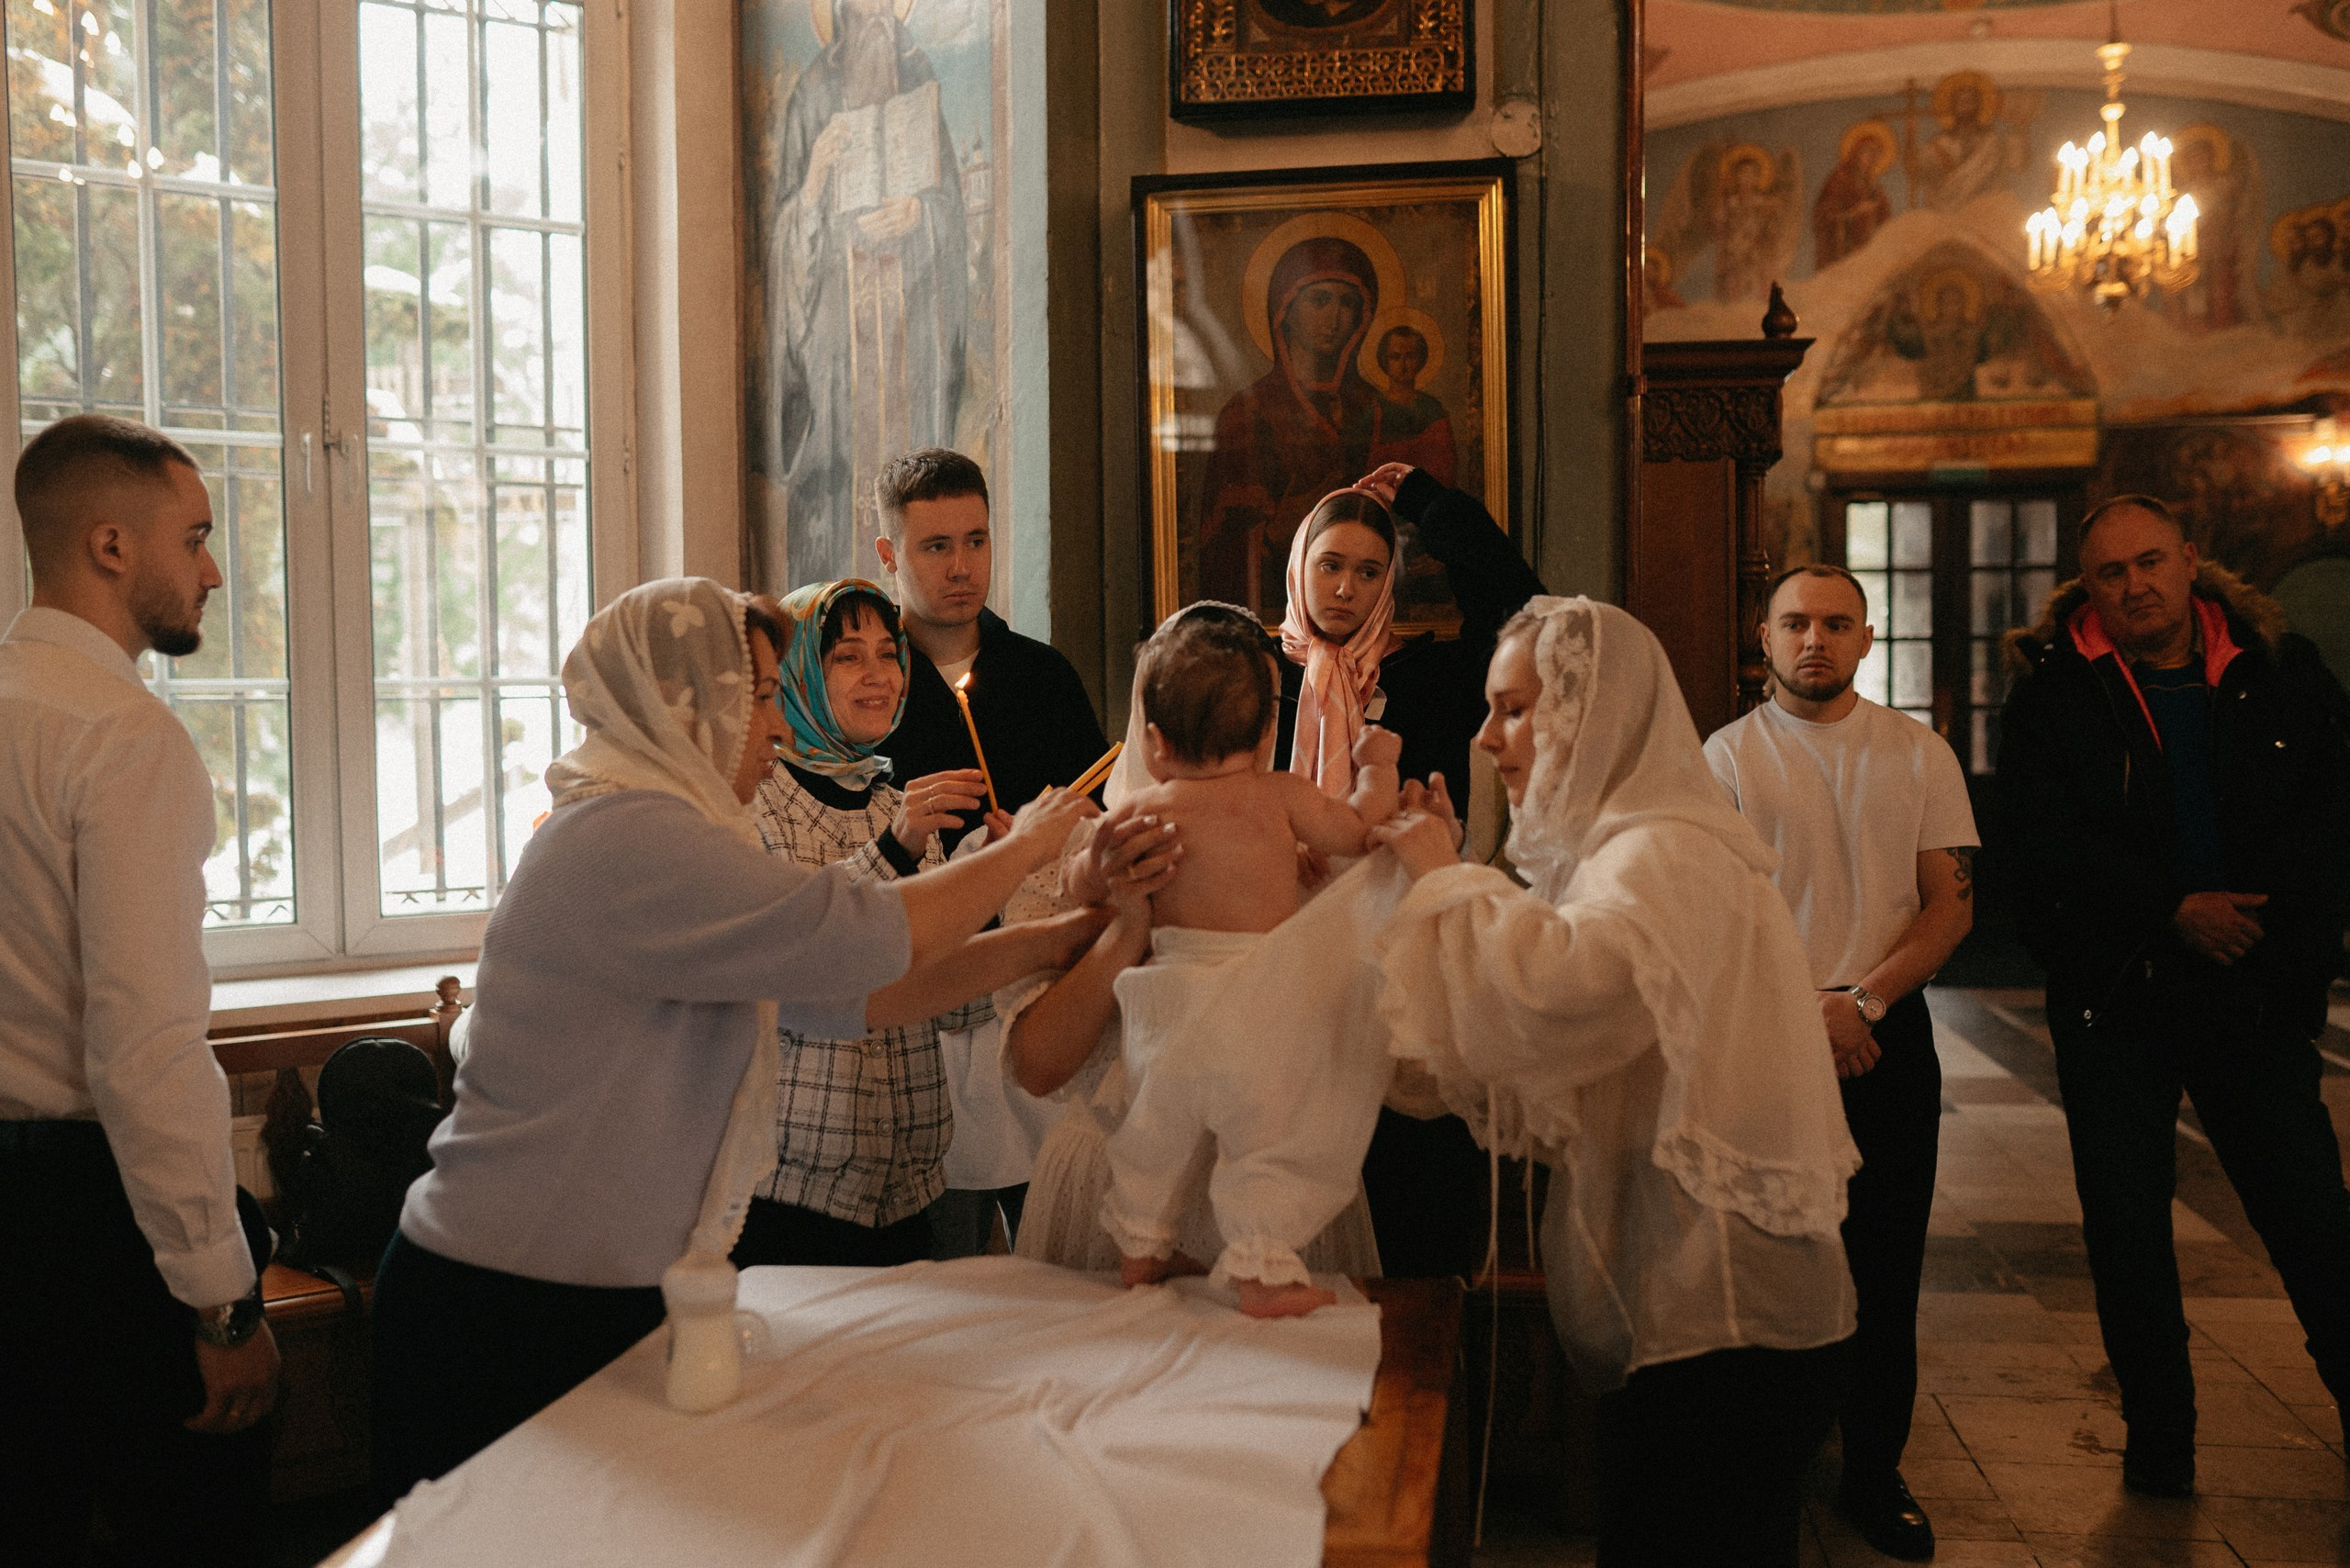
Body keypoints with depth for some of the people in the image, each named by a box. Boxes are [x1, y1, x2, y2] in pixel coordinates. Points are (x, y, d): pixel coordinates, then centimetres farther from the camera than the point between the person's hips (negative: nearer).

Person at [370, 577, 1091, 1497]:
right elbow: (867, 940, -23)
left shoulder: (658, 835, 12)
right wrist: (1023, 845, -6)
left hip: (605, 1293, 10)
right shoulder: (623, 839, -20)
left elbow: (852, 998, 10)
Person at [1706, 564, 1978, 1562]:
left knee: (1885, 1265, 4)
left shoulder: (1919, 755, 7)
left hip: (1888, 1032, 2)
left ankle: (1874, 1473, 18)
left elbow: (1952, 902, 3)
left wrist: (1863, 1002, -10)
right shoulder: (1728, 755, 3)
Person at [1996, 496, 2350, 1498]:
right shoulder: (2053, 692, -2)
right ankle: (2159, 1442, 18)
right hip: (2114, 998, -1)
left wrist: (2257, 913, -14)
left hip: (2257, 991, 1)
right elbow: (2040, 842, -10)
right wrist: (2176, 909, -16)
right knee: (2127, 1226, 5)